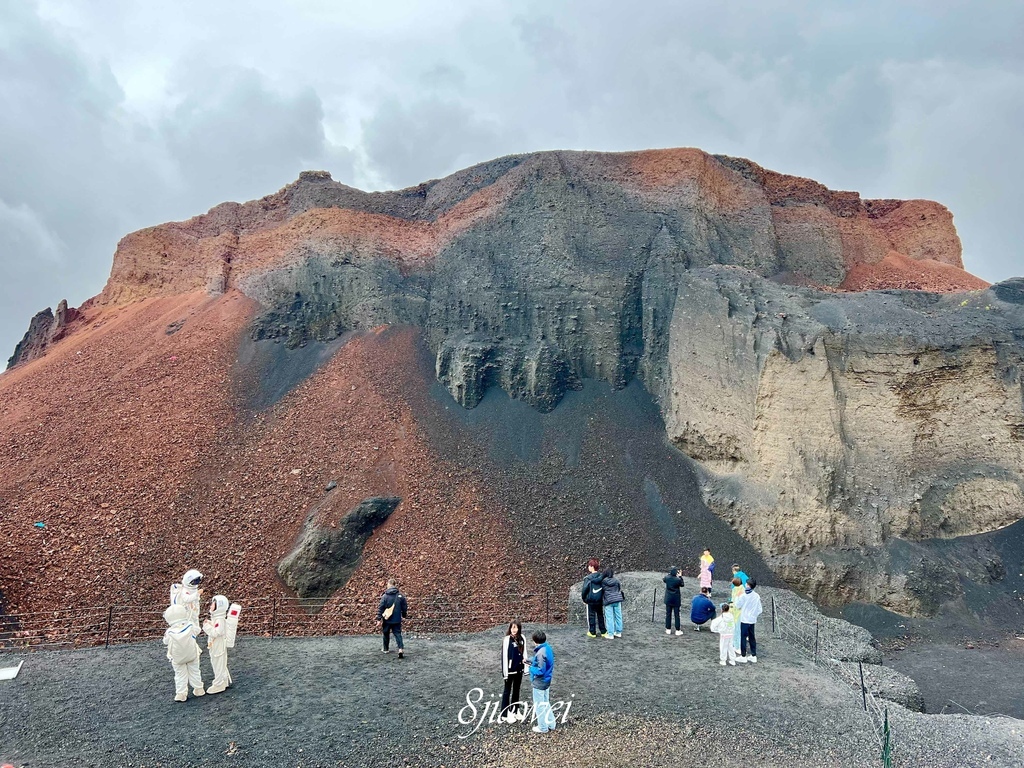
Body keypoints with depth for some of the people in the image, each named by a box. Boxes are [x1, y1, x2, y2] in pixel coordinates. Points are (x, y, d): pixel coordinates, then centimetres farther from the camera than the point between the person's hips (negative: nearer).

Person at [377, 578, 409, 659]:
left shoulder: (385, 596, -12)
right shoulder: (400, 596, -4)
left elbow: (380, 608, -11)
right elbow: (405, 607, 5)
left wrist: (379, 619, -5)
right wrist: (405, 615, 21)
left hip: (387, 619, -1)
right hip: (397, 620, 1)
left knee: (386, 634, 19)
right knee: (398, 634, 4)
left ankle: (386, 649, 33)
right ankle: (401, 649, -15)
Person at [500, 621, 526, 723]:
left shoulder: (522, 639, -2)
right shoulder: (507, 639, -17)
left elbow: (524, 653, 7)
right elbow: (504, 656, -15)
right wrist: (505, 672, -15)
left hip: (519, 669, 5)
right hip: (510, 669, -5)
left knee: (516, 690, 18)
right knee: (507, 691, 7)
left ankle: (515, 711, 33)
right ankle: (505, 714, 17)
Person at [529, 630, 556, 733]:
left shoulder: (541, 653, -29)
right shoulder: (547, 648, -1)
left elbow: (540, 671, -28)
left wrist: (531, 668, -13)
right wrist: (530, 660, 13)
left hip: (539, 683, -9)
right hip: (547, 681, 9)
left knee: (539, 705, 9)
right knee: (546, 703, 23)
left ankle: (543, 727, 22)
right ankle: (550, 724, 33)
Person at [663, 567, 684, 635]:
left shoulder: (667, 578, -9)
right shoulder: (678, 580, -18)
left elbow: (663, 579, 15)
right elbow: (682, 584, 2)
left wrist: (669, 573, 17)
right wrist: (680, 576, 5)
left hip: (668, 599, 3)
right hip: (676, 600, -3)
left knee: (668, 614, 11)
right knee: (677, 615, 6)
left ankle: (668, 629, 16)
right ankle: (677, 630, 10)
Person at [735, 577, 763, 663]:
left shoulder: (743, 596, -18)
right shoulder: (757, 596, -4)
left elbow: (738, 606, -4)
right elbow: (759, 610, 2)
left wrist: (738, 597, 7)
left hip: (744, 620, -5)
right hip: (753, 620, 5)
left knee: (743, 637, 4)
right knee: (752, 638, 15)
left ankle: (743, 656, 8)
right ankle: (754, 656, 21)